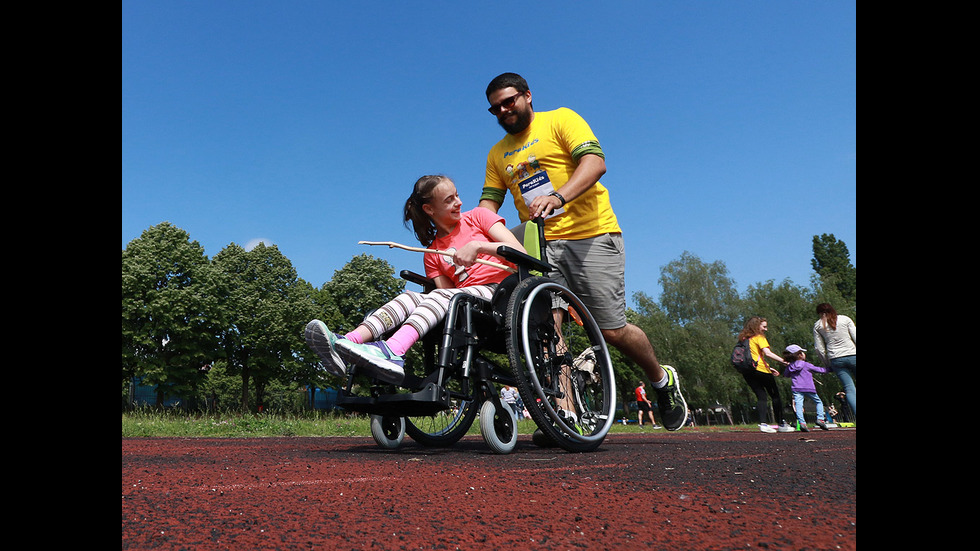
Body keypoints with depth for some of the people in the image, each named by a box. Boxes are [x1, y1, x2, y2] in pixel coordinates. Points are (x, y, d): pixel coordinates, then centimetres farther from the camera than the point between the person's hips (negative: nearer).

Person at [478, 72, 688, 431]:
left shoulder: (561, 119, 3)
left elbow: (595, 161, -13)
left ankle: (662, 381, 24)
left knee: (612, 330, -4)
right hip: (541, 246, 5)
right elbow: (489, 202, 14)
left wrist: (557, 197, -31)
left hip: (592, 237, -4)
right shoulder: (497, 153, 20)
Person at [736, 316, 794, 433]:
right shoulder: (759, 337, -2)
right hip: (760, 370, -6)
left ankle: (763, 423, -8)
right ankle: (781, 424, 9)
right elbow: (767, 353, -15)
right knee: (775, 396, 7)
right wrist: (784, 361, -12)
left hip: (747, 372, 6)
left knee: (761, 397, 6)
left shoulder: (743, 339, 18)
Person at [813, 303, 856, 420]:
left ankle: (855, 415, -10)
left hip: (836, 360, 1)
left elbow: (819, 348, 6)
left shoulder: (817, 325, 8)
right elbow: (855, 337, 0)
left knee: (849, 389, 1)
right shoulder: (845, 319, 6)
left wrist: (828, 364, 15)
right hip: (852, 356, -1)